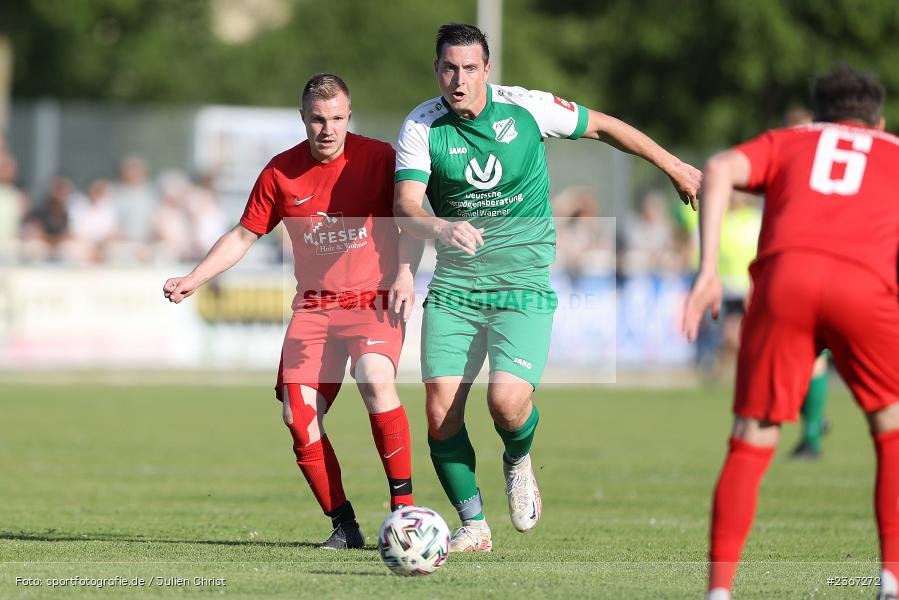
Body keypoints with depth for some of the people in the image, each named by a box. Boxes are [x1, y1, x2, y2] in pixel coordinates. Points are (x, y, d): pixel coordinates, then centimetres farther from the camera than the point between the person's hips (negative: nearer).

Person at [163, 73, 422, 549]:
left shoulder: (377, 157, -5)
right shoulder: (281, 172, 3)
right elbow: (243, 236, 11)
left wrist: (405, 273, -16)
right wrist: (194, 279, 2)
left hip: (374, 300, -4)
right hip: (313, 307, 4)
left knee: (375, 380, -31)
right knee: (298, 416, -11)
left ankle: (404, 506, -22)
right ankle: (343, 524, 0)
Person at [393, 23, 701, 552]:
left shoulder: (525, 109, -6)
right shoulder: (421, 127, -5)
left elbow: (601, 126, 9)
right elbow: (405, 205, -15)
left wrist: (673, 166, 18)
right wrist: (442, 227, -38)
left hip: (524, 284, -2)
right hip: (454, 285, 2)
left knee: (508, 399, -21)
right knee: (441, 412, -9)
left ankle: (519, 462, 16)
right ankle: (473, 527, 11)